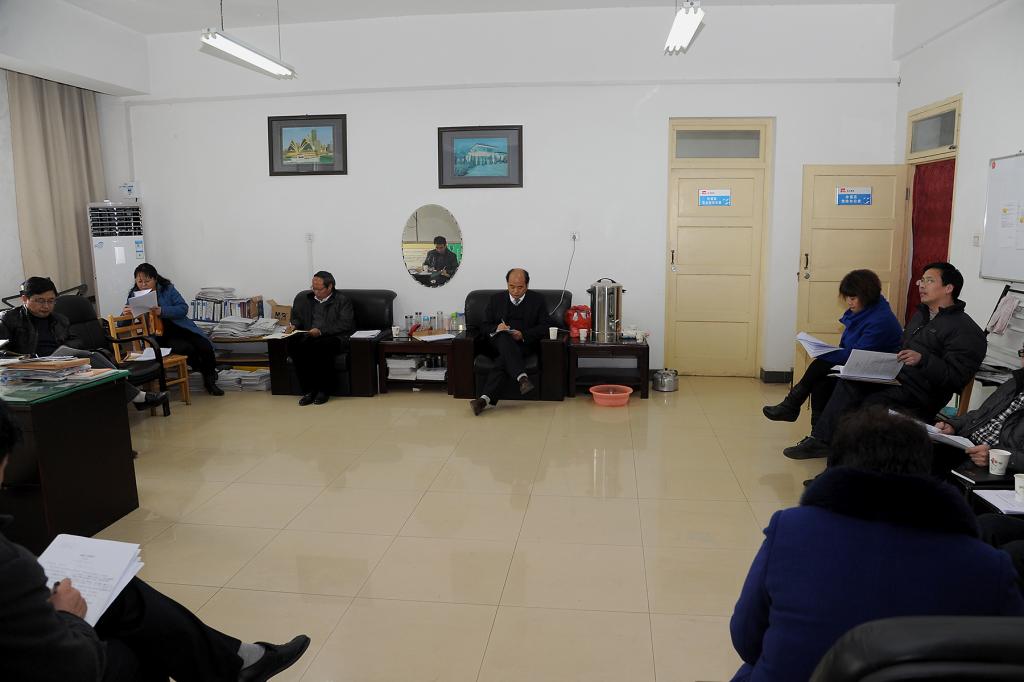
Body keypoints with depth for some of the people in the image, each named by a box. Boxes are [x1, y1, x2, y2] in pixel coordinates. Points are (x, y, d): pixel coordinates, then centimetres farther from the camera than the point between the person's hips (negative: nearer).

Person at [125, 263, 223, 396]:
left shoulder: (167, 289, -2)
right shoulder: (134, 295, 0)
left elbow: (183, 308, -10)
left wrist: (162, 311, -27)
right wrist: (126, 314, -23)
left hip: (180, 328, 1)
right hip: (159, 335, -1)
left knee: (205, 347, -18)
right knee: (187, 348, -27)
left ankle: (210, 381, 5)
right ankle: (204, 371, 3)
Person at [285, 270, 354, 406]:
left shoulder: (342, 301, 5)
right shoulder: (302, 298, 20)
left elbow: (345, 325, -7)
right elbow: (296, 318, 28)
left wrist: (321, 331, -18)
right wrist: (293, 325, 3)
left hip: (333, 337, -4)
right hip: (308, 337, 4)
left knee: (322, 345, -38)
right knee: (293, 343, -29)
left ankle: (324, 390, -21)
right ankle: (308, 390, -22)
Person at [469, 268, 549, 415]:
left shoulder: (537, 300, 12)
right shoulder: (496, 299, 16)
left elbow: (544, 327, 3)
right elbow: (484, 327, 12)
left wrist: (523, 335, -14)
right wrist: (496, 329, -13)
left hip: (525, 344, -1)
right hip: (497, 344, 1)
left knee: (504, 358, -35)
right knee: (504, 337, -37)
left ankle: (485, 398, -50)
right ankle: (522, 378, -53)